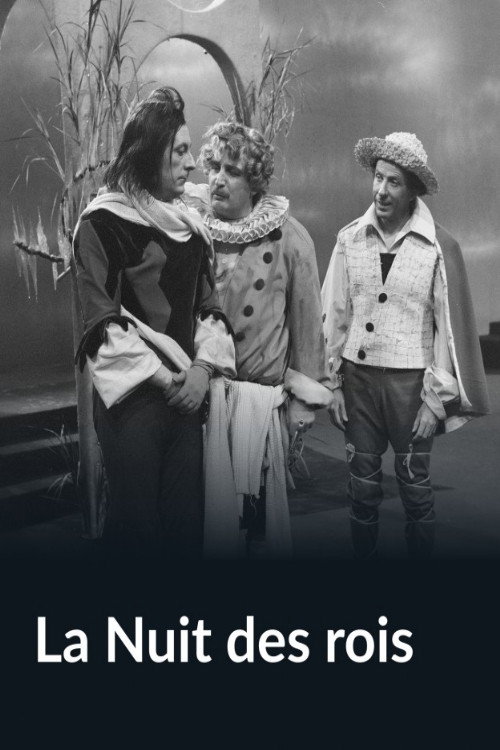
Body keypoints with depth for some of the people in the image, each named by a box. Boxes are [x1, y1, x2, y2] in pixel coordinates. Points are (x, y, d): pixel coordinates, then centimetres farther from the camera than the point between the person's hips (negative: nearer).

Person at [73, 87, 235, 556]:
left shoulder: (188, 223, 14)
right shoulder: (103, 221, -6)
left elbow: (208, 303, 12)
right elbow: (102, 319, -12)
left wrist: (203, 367, -5)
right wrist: (160, 379, -14)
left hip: (185, 394, 6)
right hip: (133, 395, -5)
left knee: (186, 517, 10)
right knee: (136, 522, 3)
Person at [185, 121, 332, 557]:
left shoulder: (289, 238, -4)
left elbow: (306, 319, 0)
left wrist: (303, 404, 1)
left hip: (264, 396, -1)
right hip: (197, 391, 1)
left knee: (263, 509, 9)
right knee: (203, 505, 8)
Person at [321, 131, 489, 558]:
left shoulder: (440, 247, -6)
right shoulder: (350, 239, 1)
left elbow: (449, 326, -4)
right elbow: (335, 315, 5)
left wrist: (436, 399, -6)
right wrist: (334, 382, 3)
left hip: (410, 379, -2)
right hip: (358, 376, 3)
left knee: (414, 484, 8)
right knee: (362, 483, 12)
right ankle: (363, 557, 29)